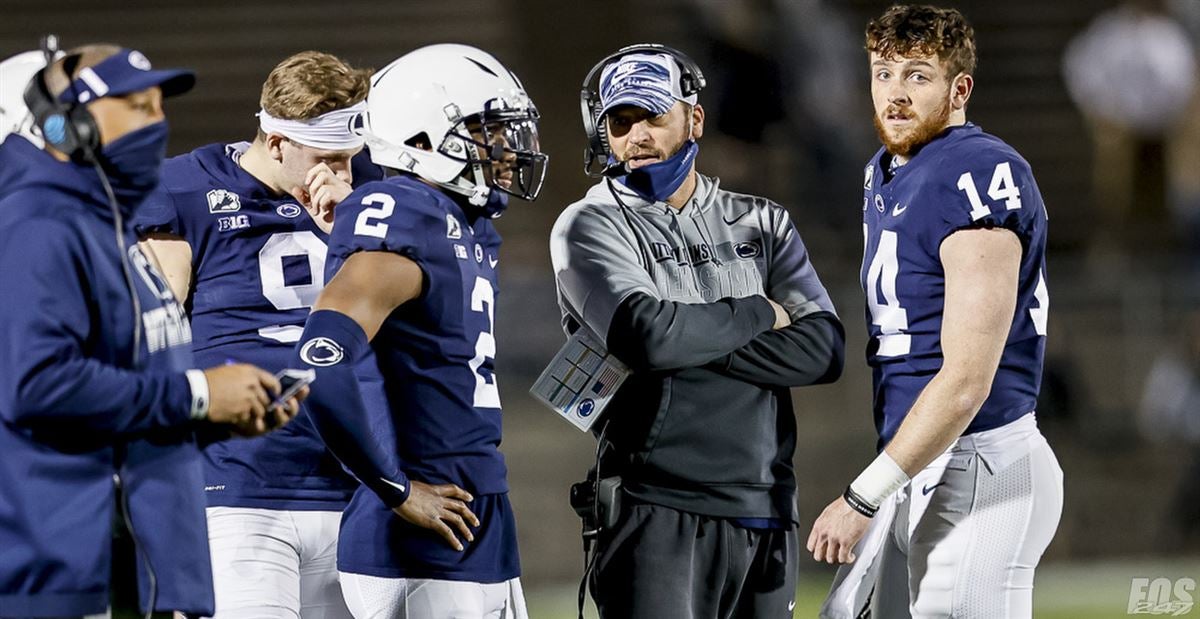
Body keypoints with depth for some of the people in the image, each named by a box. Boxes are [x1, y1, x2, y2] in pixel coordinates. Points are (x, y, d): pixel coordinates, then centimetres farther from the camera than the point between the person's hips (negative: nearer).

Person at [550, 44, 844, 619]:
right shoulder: (589, 227, 0)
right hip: (658, 511, -4)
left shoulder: (760, 224, 13)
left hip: (766, 513, 4)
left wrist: (691, 343, -11)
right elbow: (647, 332, -19)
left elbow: (823, 350, -1)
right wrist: (759, 314, -4)